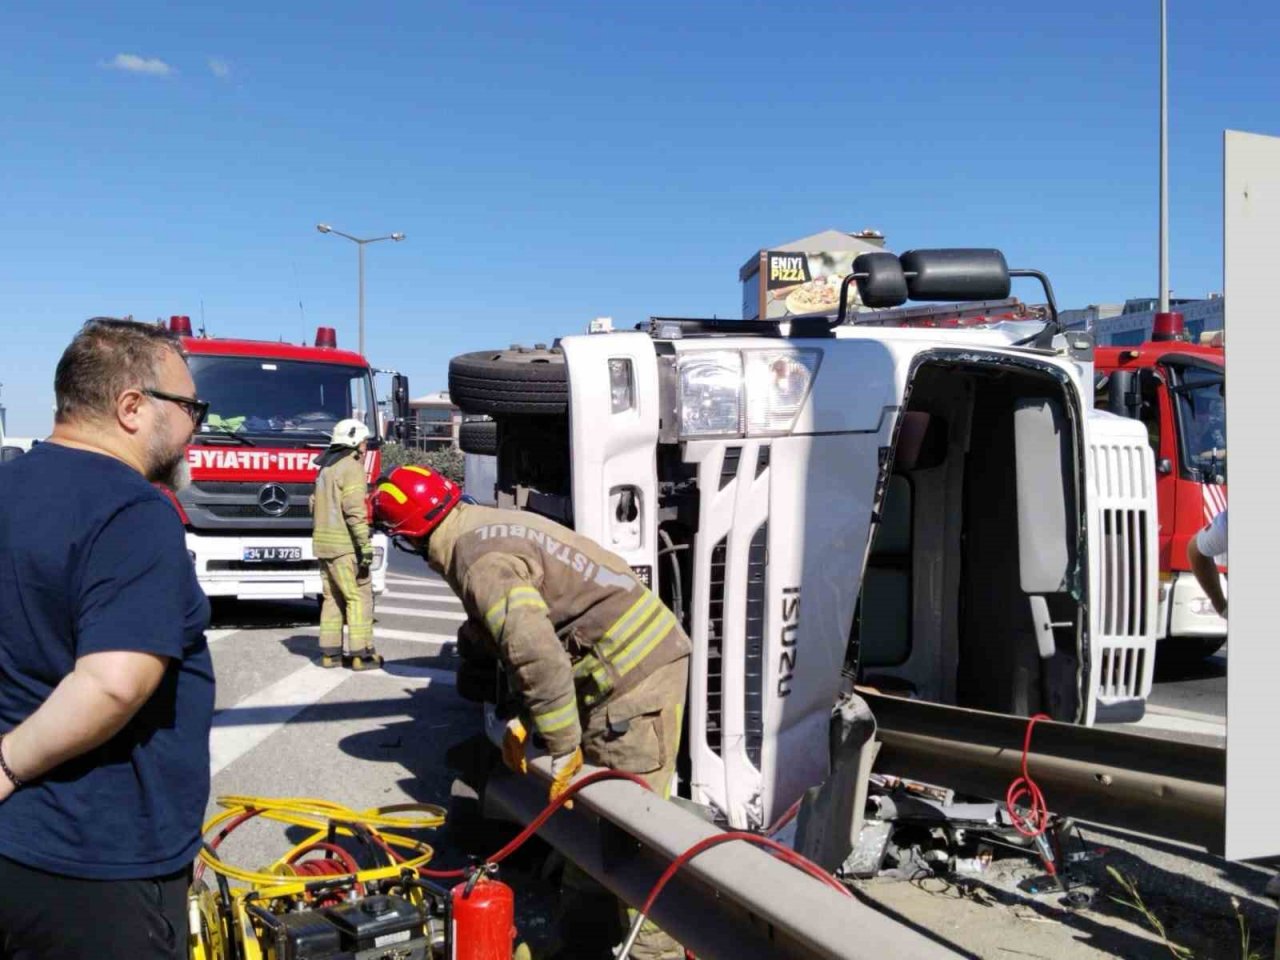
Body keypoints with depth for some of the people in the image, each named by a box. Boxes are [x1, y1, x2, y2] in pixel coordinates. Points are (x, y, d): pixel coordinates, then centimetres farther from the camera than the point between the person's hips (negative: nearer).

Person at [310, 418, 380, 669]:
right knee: (359, 596, -5)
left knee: (333, 597, 12)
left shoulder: (326, 468, 19)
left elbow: (315, 505, 21)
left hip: (323, 542, 9)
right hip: (345, 544, -9)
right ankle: (360, 653, -6)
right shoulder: (352, 468, -10)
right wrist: (365, 544, -20)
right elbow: (354, 510, -19)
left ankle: (329, 652, 13)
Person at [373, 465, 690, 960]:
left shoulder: (481, 562, -17)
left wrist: (562, 746, -21)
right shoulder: (491, 527, 14)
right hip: (637, 656, 11)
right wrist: (524, 717, 13)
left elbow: (537, 653, -29)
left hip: (635, 673, -11)